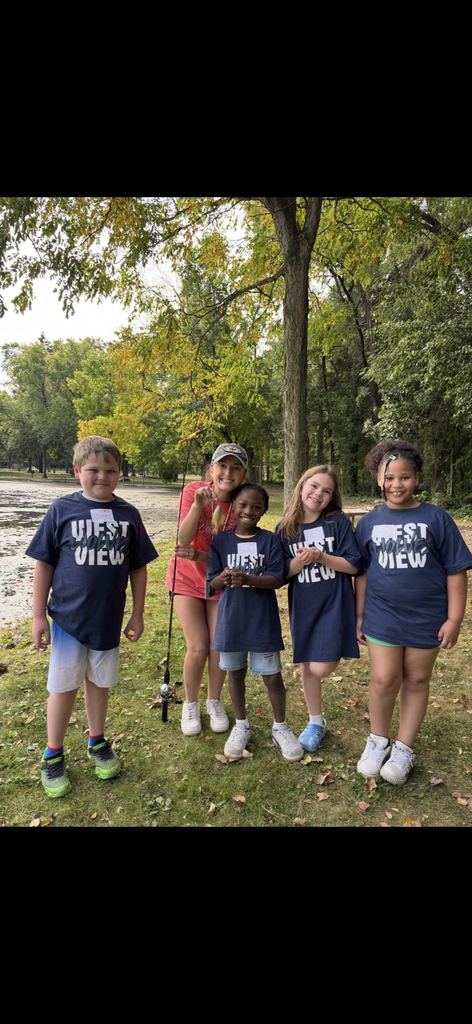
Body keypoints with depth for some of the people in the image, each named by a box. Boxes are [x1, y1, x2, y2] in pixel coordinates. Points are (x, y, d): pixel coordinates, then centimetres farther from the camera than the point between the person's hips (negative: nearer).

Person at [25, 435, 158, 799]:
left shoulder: (128, 514, -3)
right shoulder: (63, 509, -8)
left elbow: (138, 567, 3)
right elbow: (44, 564, -4)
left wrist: (137, 614, 4)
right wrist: (39, 615, -4)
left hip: (108, 619, 2)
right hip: (67, 617, -2)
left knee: (100, 682, 17)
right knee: (63, 686, 11)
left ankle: (98, 743, 39)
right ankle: (53, 756, 31)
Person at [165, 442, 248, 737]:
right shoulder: (194, 491, -19)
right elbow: (183, 540, -27)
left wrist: (200, 556, -30)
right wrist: (197, 505, -41)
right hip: (188, 577, -1)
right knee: (198, 647, -4)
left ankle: (215, 701, 30)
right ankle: (191, 704, 23)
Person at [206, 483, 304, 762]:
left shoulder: (270, 540, -6)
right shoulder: (221, 541, -2)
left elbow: (277, 579, -13)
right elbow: (212, 582, -4)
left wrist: (247, 579, -29)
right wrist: (224, 579, -27)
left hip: (263, 621, -2)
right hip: (231, 619, 2)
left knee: (273, 676, 6)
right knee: (236, 673, 16)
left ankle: (281, 727, 31)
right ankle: (241, 726, 37)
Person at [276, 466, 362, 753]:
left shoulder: (339, 522, -7)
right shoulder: (285, 528, 0)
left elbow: (354, 565, -9)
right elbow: (282, 573, 0)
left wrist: (321, 557, -21)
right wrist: (299, 562, -21)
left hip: (335, 604, -3)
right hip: (302, 607, 3)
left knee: (321, 668, -11)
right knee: (308, 667, 13)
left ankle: (334, 654, 24)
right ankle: (316, 722, 33)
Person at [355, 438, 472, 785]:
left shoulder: (436, 518, -8)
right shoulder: (370, 522, -1)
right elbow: (362, 572, 6)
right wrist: (360, 616, 8)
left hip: (426, 618, -1)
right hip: (382, 616, 1)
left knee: (416, 680, 13)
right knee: (384, 679, 1)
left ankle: (404, 748, 30)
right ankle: (378, 740, 27)